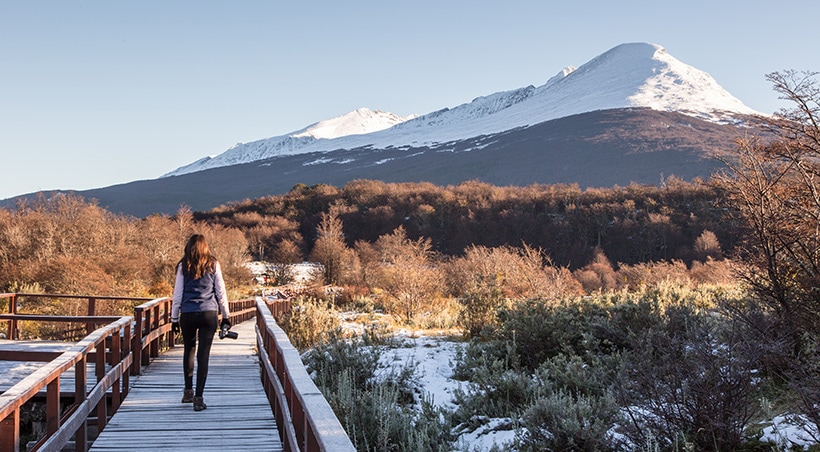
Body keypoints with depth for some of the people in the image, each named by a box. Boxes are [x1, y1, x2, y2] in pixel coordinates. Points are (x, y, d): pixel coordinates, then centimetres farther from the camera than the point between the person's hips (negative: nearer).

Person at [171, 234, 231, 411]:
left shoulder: (183, 266, 4)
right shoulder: (213, 265, 5)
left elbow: (177, 294, 5)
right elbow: (221, 291, 6)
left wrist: (174, 318, 12)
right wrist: (226, 316, 13)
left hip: (188, 315, 1)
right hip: (209, 314, -1)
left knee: (189, 351, 19)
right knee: (203, 354, -1)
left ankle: (188, 392, 23)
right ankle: (198, 397, -5)